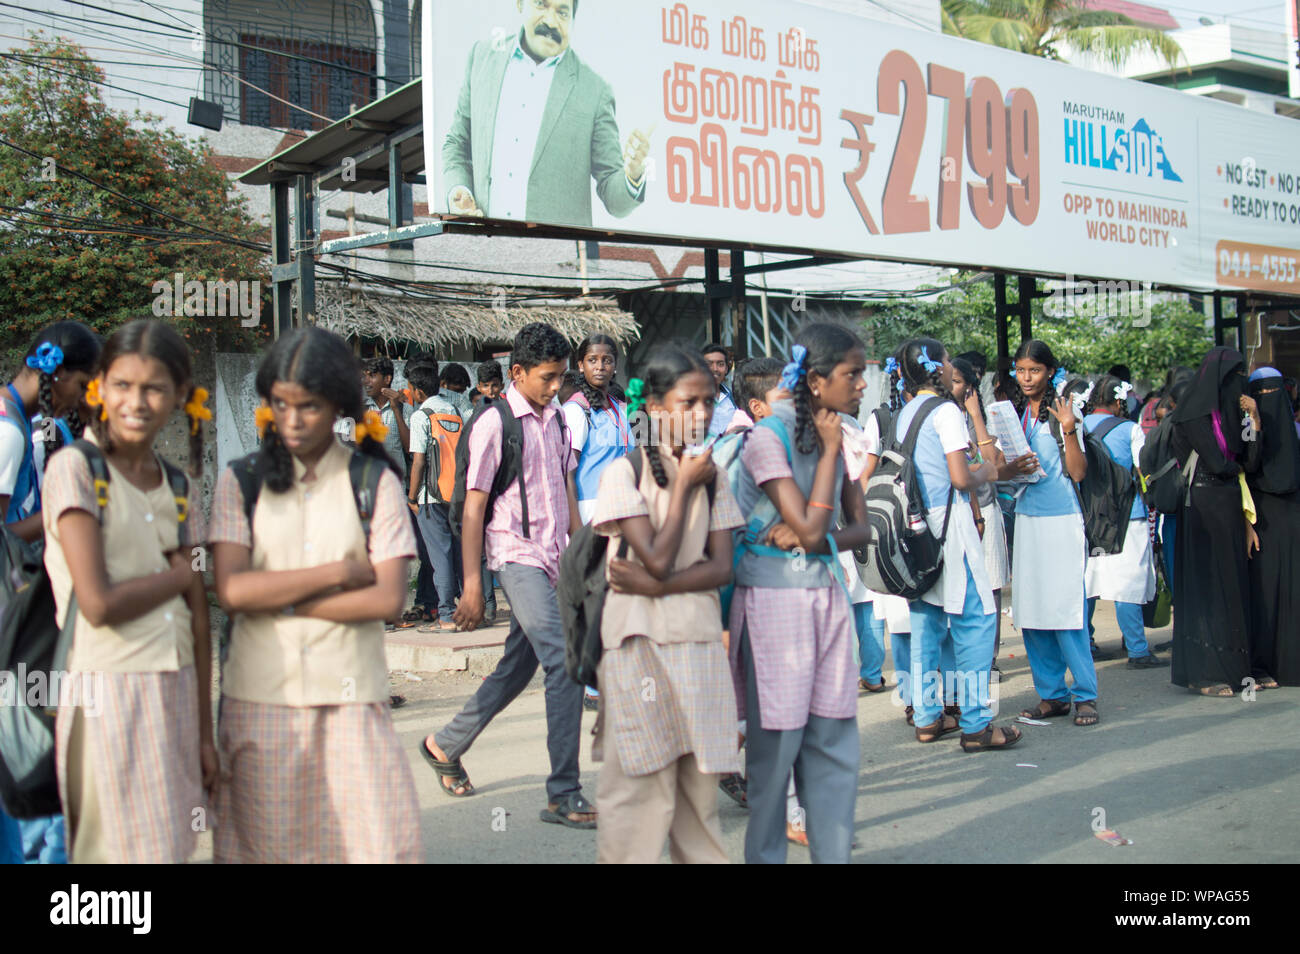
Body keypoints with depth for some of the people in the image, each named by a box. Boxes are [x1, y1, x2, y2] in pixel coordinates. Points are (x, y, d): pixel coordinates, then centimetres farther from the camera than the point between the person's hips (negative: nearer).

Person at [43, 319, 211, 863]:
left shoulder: (179, 488, 10)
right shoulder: (74, 469, -7)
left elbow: (196, 615, 9)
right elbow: (98, 603, -16)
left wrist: (205, 732, 8)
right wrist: (181, 575, -1)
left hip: (175, 691, 6)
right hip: (107, 693, -5)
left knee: (173, 845, 10)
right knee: (135, 852, 0)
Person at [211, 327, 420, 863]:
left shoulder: (374, 481, 2)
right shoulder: (241, 481, 4)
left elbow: (388, 597, -7)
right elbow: (231, 589, -8)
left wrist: (280, 600, -9)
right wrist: (339, 571, -8)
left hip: (351, 694, -1)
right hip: (261, 697, 1)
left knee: (376, 837, -1)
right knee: (267, 840, 7)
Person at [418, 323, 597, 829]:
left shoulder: (556, 419, 13)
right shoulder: (494, 423, -8)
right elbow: (474, 507, -8)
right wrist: (472, 584, -10)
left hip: (554, 559, 7)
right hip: (518, 557, -7)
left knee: (517, 668, 14)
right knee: (565, 664, -16)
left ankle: (445, 745, 36)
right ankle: (563, 795, -11)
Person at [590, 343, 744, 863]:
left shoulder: (712, 476, 10)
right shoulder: (624, 472, -6)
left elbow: (721, 567, 2)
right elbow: (658, 559, -14)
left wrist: (656, 585, -13)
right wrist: (683, 486, -7)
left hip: (700, 641, 5)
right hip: (641, 641, -5)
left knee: (700, 786, 9)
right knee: (643, 787, -3)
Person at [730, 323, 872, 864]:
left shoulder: (833, 437, 9)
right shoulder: (768, 438, -12)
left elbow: (860, 529, 9)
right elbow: (810, 530, -18)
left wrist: (807, 536, -11)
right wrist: (829, 450, -13)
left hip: (827, 595, 6)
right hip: (775, 599, -6)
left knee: (835, 740, 7)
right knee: (777, 743, 1)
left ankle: (833, 852, 17)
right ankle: (764, 854, 15)